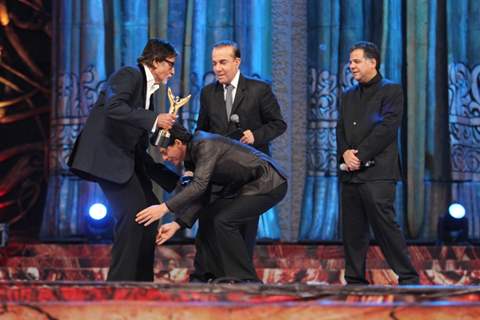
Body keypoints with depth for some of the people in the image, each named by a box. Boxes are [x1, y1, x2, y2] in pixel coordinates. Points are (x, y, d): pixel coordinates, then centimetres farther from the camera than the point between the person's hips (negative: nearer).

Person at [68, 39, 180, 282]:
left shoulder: (147, 90, 22)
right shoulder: (129, 75, -4)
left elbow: (142, 154, 22)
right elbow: (113, 108, -26)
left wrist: (175, 181, 20)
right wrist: (154, 120, -27)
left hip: (125, 158, 10)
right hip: (105, 154, -10)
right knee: (133, 212, -15)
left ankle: (141, 282, 17)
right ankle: (120, 282, -11)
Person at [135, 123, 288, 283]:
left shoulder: (205, 145, -20)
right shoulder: (192, 155, 8)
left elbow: (199, 185, -32)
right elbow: (200, 194, 8)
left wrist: (165, 207, -36)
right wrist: (177, 224, -2)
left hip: (269, 183, -10)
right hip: (249, 185, 10)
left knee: (224, 220, -17)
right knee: (211, 216, 7)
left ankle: (247, 280, -9)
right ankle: (221, 276, 13)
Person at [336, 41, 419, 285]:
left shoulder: (391, 91, 0)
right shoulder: (349, 96, 21)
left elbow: (387, 128, -11)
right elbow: (341, 129, 14)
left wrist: (360, 155, -14)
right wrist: (345, 153, -7)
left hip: (377, 171, -7)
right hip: (350, 173, 7)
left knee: (385, 226, -11)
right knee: (352, 231, 6)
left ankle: (408, 278, -4)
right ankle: (355, 281, 12)